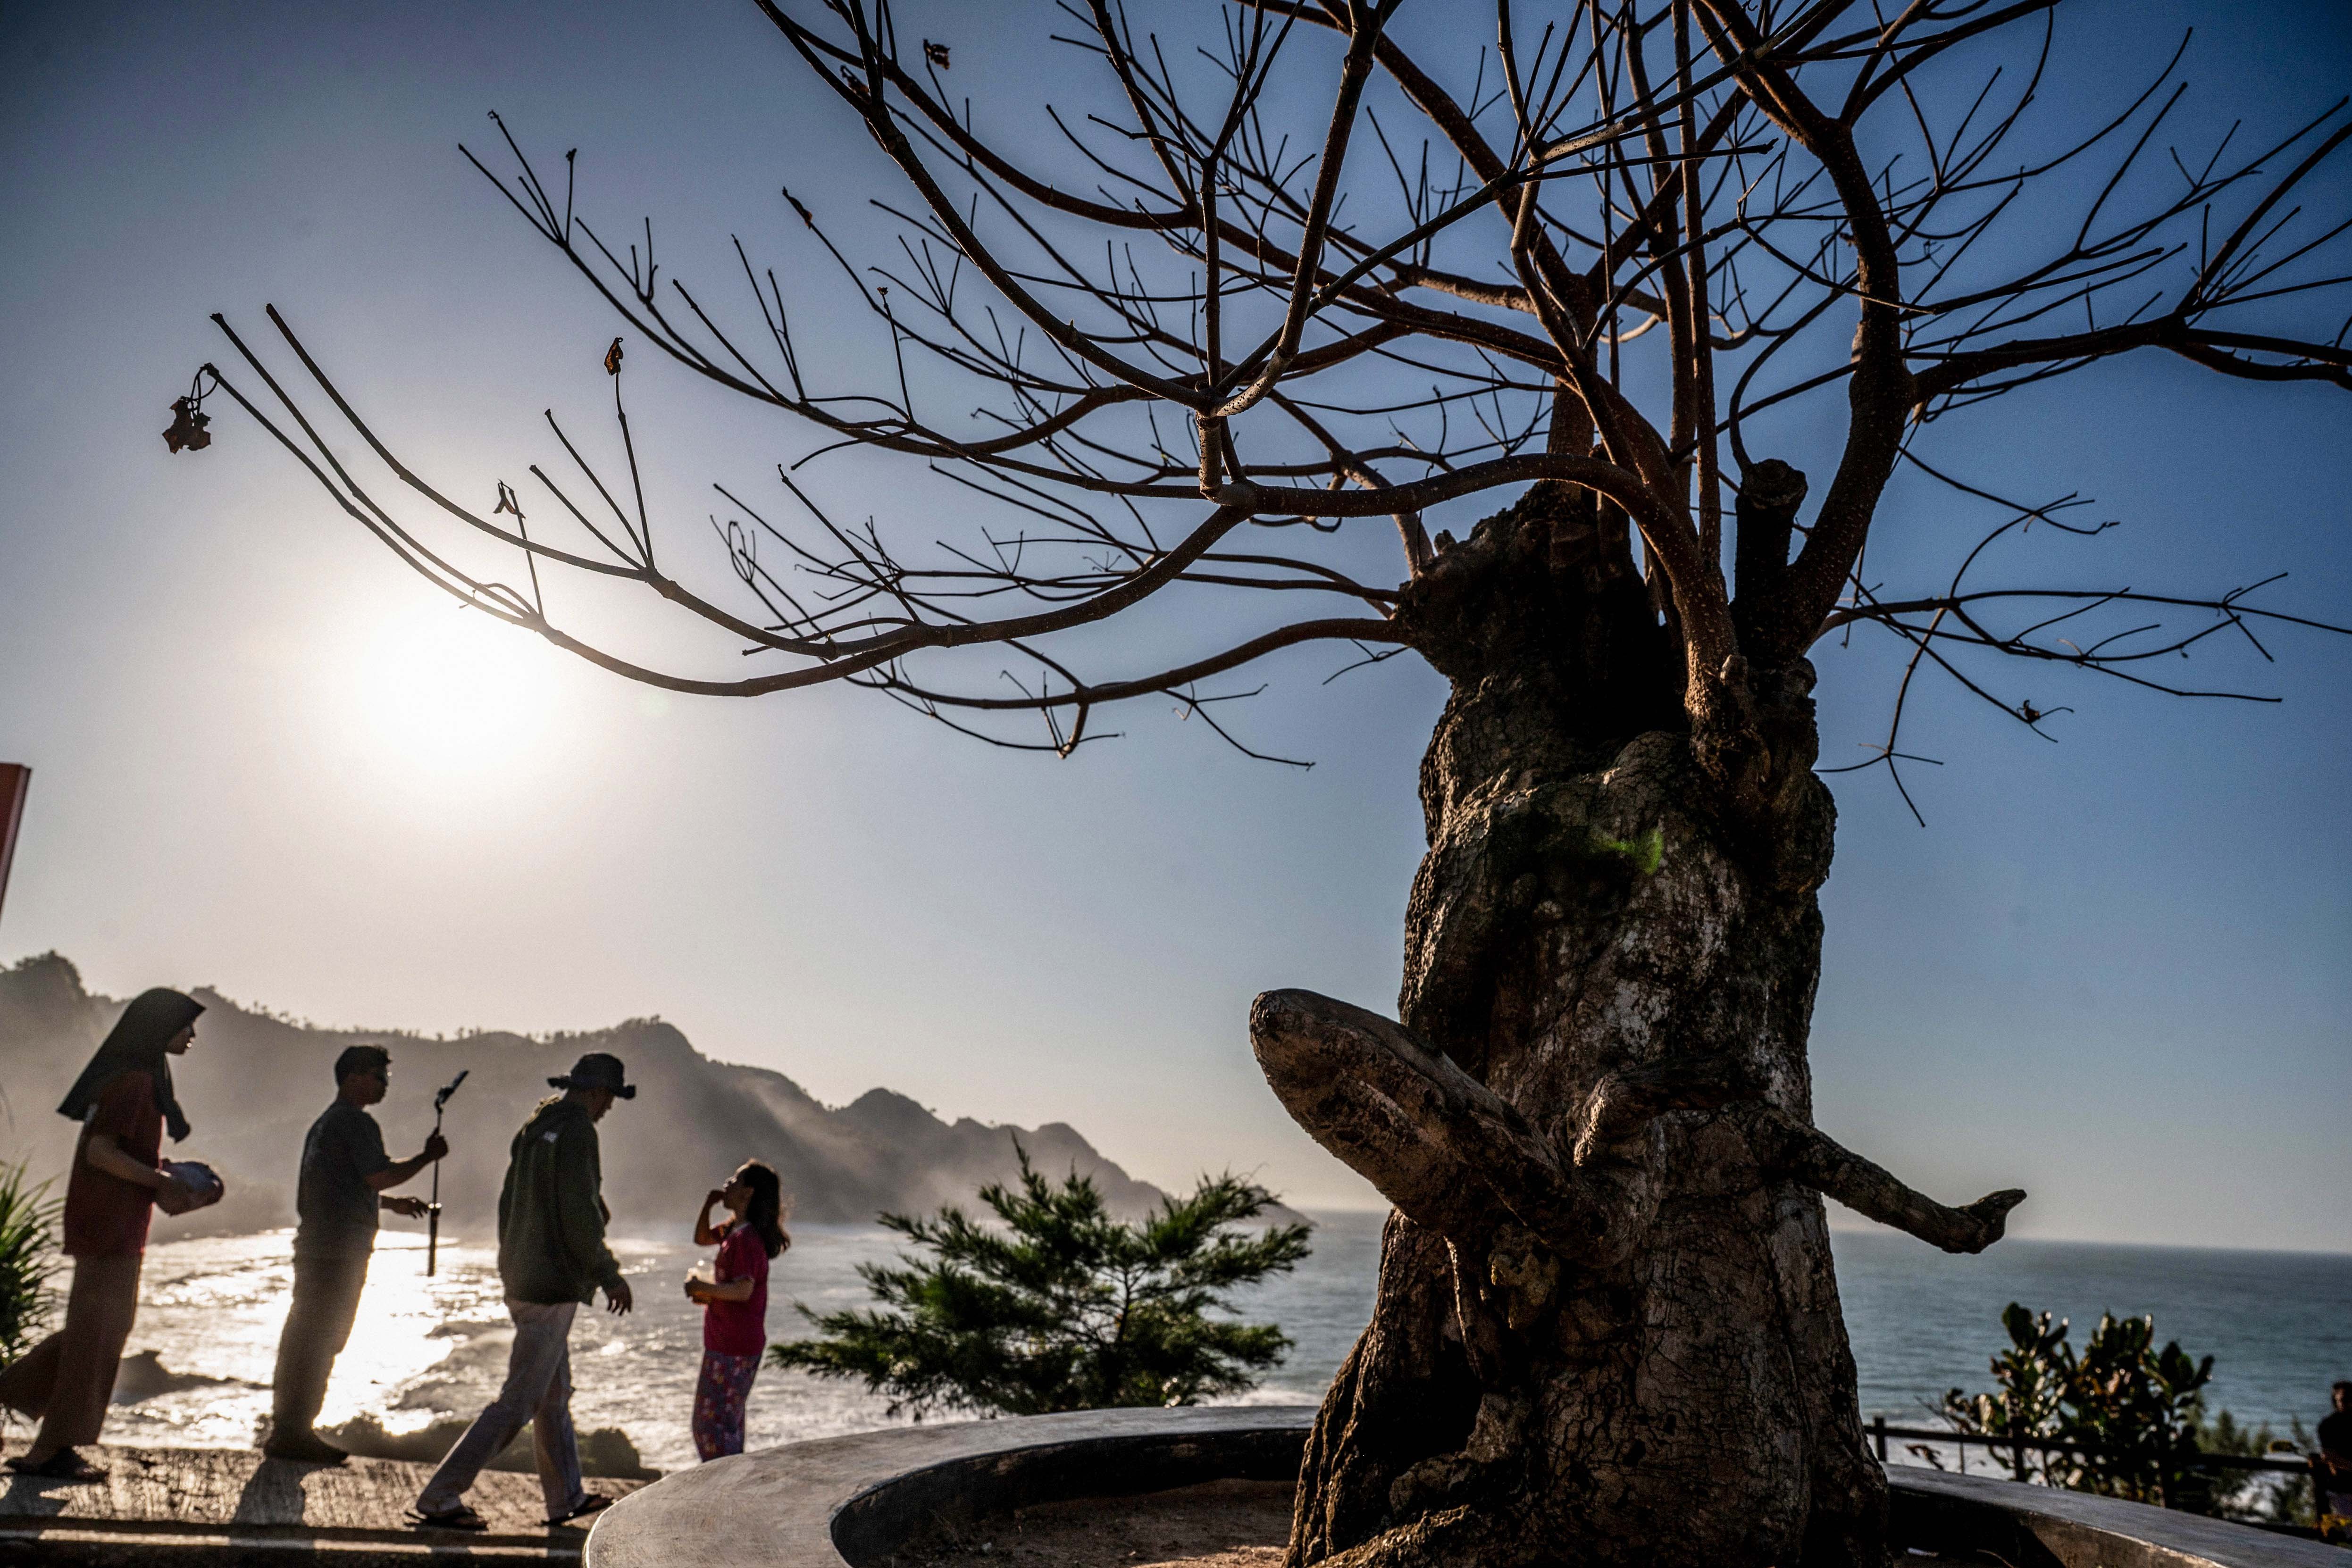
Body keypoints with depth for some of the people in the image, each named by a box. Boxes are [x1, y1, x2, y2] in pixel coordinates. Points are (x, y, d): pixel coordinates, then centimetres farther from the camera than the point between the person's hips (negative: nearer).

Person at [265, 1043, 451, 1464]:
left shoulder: (325, 1122, 21)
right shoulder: (356, 1123, -12)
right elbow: (379, 1177, -19)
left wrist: (392, 1203, 26)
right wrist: (427, 1156, -8)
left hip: (316, 1245, 11)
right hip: (340, 1251, -10)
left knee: (305, 1339, 15)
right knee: (321, 1341, -5)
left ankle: (289, 1430, 22)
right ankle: (293, 1434, 0)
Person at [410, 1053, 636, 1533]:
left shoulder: (533, 1129, 10)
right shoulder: (577, 1132, -18)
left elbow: (509, 1203, 16)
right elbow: (579, 1214, -22)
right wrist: (609, 1275, -13)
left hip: (522, 1280, 10)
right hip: (552, 1285, -10)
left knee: (556, 1394, 18)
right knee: (519, 1401, -1)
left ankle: (567, 1498, 28)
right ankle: (439, 1498, 3)